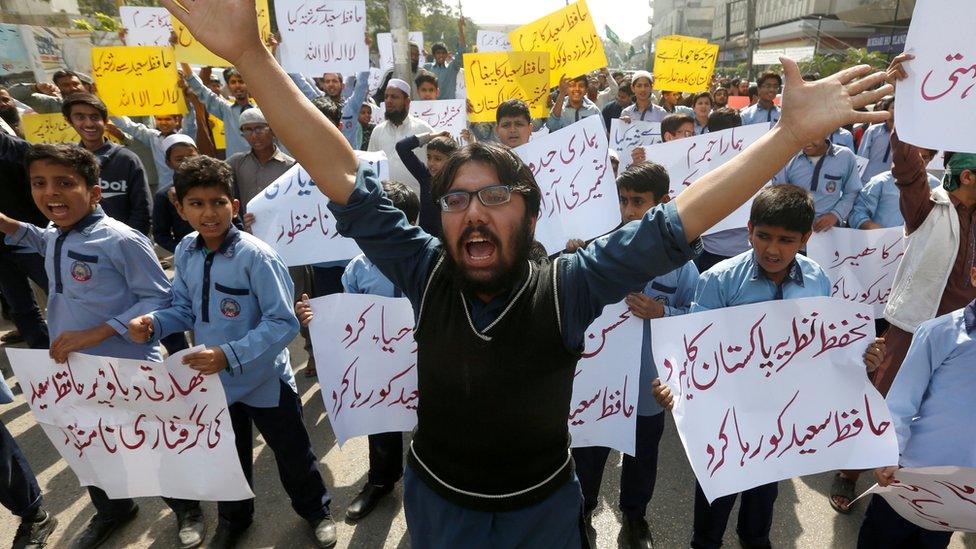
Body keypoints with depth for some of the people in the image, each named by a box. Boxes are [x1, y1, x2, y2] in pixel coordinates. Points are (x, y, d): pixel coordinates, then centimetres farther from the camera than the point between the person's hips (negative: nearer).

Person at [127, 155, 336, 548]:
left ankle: (316, 511, 42)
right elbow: (186, 308, 6)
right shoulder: (185, 252, -6)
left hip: (265, 380, -5)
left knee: (292, 453, 15)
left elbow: (283, 323, -27)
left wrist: (231, 355, -34)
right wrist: (154, 323, -14)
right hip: (215, 379, 6)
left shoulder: (255, 255, -26)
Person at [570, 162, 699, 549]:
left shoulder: (679, 259, -10)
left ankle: (634, 515, 52)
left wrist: (662, 313, -24)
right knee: (589, 451, 19)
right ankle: (582, 510, 47)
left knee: (642, 456, 24)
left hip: (648, 383, 1)